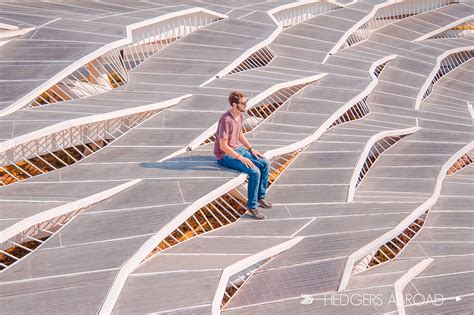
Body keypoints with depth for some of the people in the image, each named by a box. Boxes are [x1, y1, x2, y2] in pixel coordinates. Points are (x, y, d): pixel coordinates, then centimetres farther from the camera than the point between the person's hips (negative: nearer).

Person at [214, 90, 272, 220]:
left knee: (265, 164, -1)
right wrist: (241, 158, -25)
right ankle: (252, 206, -8)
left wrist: (252, 149, 5)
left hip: (238, 149, 9)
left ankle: (260, 197, 12)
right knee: (255, 172, -23)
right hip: (225, 155, -9)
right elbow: (223, 146, -26)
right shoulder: (226, 120, -26)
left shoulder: (239, 115, 1)